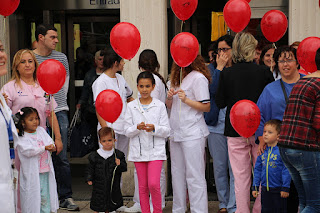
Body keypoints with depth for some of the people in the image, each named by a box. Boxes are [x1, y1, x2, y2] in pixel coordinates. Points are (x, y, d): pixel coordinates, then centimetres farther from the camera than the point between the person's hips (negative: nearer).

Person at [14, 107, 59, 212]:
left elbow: (50, 142, 6)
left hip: (46, 172, 5)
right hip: (32, 175, -5)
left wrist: (52, 147, -18)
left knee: (46, 198, 8)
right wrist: (44, 148, -29)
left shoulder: (41, 131, 11)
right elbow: (28, 150, -21)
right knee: (33, 197, -3)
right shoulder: (21, 138, -8)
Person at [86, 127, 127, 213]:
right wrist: (89, 179, -9)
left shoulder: (118, 155, -1)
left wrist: (120, 164, -20)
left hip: (113, 186, 0)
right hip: (99, 186, 0)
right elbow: (91, 169, 4)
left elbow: (124, 168, 0)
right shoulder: (94, 156, -1)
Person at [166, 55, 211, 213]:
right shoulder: (177, 77, 16)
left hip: (193, 133, -8)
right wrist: (170, 97, 0)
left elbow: (206, 106, -11)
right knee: (177, 174, 13)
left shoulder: (198, 77, -8)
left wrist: (186, 100, -20)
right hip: (176, 132, 8)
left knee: (194, 176, -7)